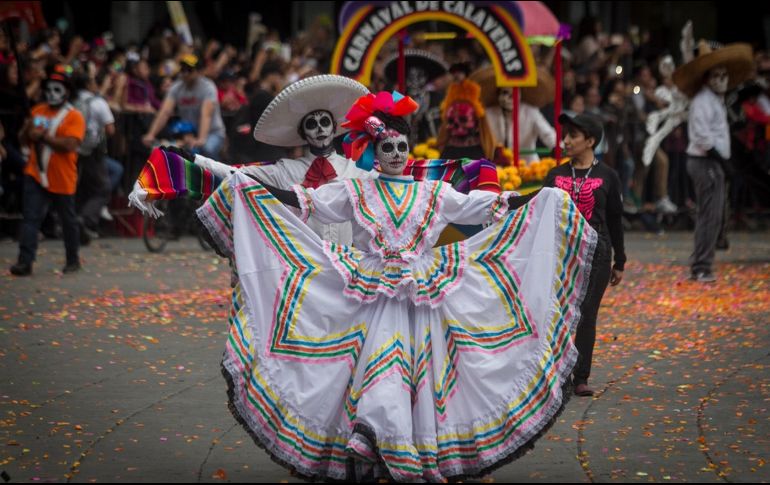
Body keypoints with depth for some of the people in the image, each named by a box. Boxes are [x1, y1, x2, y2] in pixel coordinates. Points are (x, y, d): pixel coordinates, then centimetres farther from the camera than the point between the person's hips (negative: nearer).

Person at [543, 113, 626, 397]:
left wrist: (619, 262, 9)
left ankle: (580, 378, 3)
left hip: (595, 251, -2)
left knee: (586, 314, -2)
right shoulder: (556, 175, 9)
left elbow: (615, 220, 8)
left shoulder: (607, 177, 4)